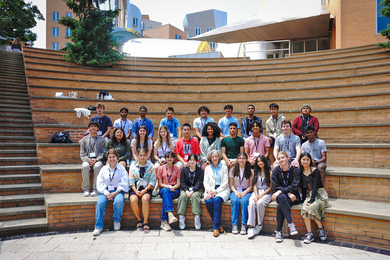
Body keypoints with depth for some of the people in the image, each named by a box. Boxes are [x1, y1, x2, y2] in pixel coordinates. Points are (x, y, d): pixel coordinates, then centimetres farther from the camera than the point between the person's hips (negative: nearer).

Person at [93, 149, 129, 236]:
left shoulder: (121, 169, 5)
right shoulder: (104, 169, 11)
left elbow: (124, 184, -2)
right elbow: (100, 184, 5)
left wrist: (115, 193, -15)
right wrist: (106, 193, -12)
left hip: (117, 190, -2)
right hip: (105, 191, 2)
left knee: (119, 201, -33)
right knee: (100, 203, -27)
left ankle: (117, 221, -5)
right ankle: (98, 226, -14)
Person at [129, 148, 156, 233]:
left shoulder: (150, 166, 7)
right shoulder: (133, 165, 10)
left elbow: (152, 181, 2)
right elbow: (131, 181, 5)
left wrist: (145, 190, -12)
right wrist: (136, 191, -10)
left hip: (146, 189, -1)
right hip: (135, 188, 1)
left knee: (145, 199, -33)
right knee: (133, 200, -30)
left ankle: (146, 223, -23)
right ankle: (138, 220, -7)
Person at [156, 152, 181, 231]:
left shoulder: (177, 169, 13)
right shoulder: (161, 169, 13)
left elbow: (178, 184, 5)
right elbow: (160, 184, 6)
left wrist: (172, 187, -16)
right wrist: (167, 186, -14)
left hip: (174, 190, 0)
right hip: (163, 190, 0)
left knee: (166, 196, -34)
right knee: (165, 191, -38)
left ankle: (164, 221, -36)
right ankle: (170, 214, -55)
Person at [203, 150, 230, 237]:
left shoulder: (224, 167, 10)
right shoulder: (207, 168, 19)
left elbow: (225, 182, 2)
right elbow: (205, 182, 11)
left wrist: (216, 191, -11)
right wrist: (209, 191, -9)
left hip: (222, 189, -2)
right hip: (211, 190, 2)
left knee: (217, 200, -34)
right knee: (208, 201, -30)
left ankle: (216, 227, -27)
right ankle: (219, 225, -17)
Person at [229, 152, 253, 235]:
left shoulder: (250, 171, 6)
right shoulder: (233, 170, 8)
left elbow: (251, 186, 4)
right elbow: (231, 184, 6)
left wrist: (244, 192, -13)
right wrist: (235, 191, -12)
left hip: (246, 191, -1)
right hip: (235, 190, 1)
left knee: (244, 201, -33)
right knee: (234, 201, -31)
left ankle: (244, 225, -26)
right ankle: (234, 224, -26)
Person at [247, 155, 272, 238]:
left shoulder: (270, 172, 6)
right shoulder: (255, 171, 16)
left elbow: (270, 187, 2)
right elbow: (254, 185, 9)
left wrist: (261, 195, -10)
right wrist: (256, 195, -8)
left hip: (266, 193, -2)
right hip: (256, 192, 2)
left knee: (259, 203, -34)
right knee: (251, 203, -30)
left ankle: (260, 224, -14)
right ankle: (251, 227, -33)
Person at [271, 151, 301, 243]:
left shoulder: (295, 170, -4)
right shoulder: (276, 171, 1)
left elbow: (294, 186, -13)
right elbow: (276, 187, -2)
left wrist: (281, 191, -25)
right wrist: (288, 193, -18)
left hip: (293, 197, -1)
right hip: (281, 195, 1)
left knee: (280, 206, -32)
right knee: (282, 197, -37)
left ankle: (278, 231, -23)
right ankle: (291, 224, -36)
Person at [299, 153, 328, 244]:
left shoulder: (315, 171, -9)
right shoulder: (301, 172, 7)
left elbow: (315, 187, -15)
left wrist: (311, 200, -22)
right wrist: (303, 199, 4)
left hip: (320, 195, -4)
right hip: (309, 194, 4)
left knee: (311, 207, -30)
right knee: (304, 208, -26)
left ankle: (321, 229, -7)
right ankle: (309, 234, -21)